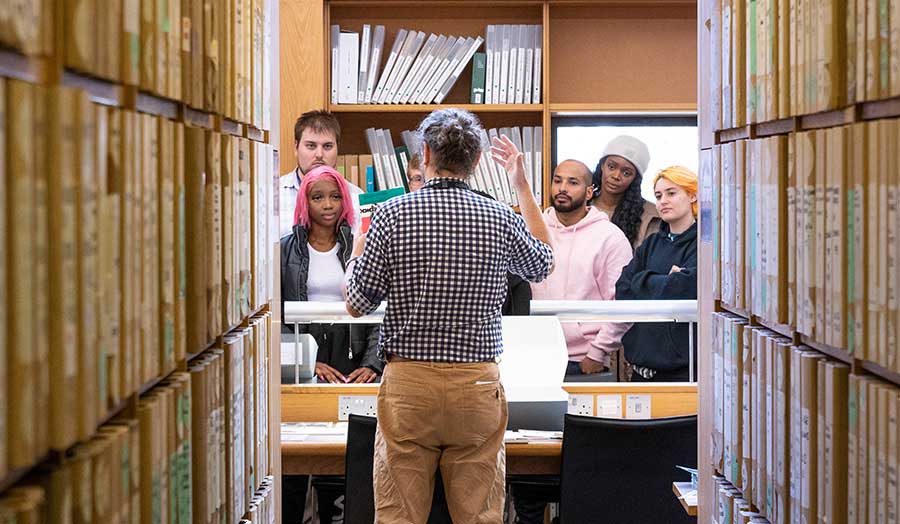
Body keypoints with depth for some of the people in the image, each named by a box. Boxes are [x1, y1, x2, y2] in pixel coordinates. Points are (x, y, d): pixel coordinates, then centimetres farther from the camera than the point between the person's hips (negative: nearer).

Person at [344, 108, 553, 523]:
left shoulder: (392, 215, -6)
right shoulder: (501, 220, 0)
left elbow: (358, 305, -1)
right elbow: (543, 264, 22)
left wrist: (356, 255, 19)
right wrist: (522, 186, 27)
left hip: (408, 383, -1)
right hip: (478, 385, 1)